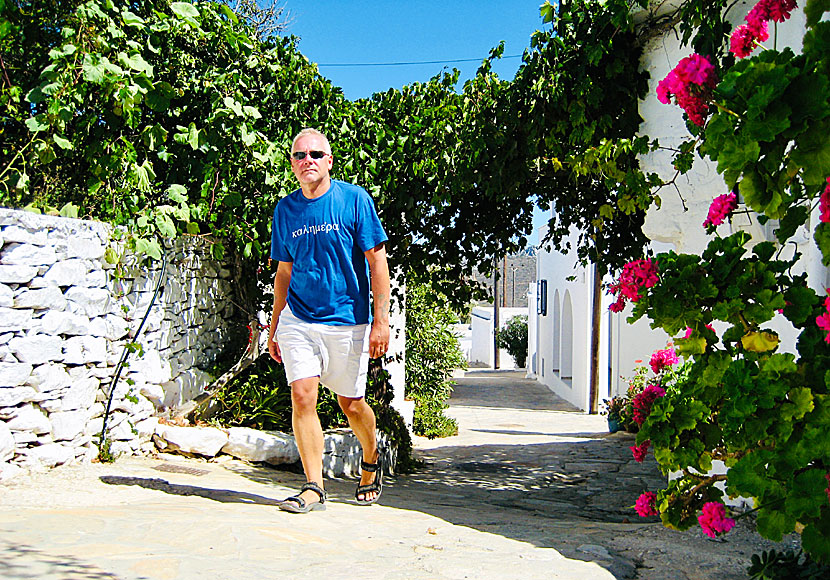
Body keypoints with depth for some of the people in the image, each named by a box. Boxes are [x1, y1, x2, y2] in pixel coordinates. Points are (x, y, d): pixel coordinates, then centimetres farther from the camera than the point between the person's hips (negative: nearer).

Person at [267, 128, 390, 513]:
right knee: (302, 396, -9)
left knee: (351, 404, 7)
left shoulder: (354, 199, -6)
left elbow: (377, 260, -6)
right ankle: (313, 488, -1)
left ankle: (371, 460, 36)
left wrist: (381, 321, -12)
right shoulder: (286, 209, 6)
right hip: (298, 319, 3)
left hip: (347, 320, -3)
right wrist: (274, 327, 14)